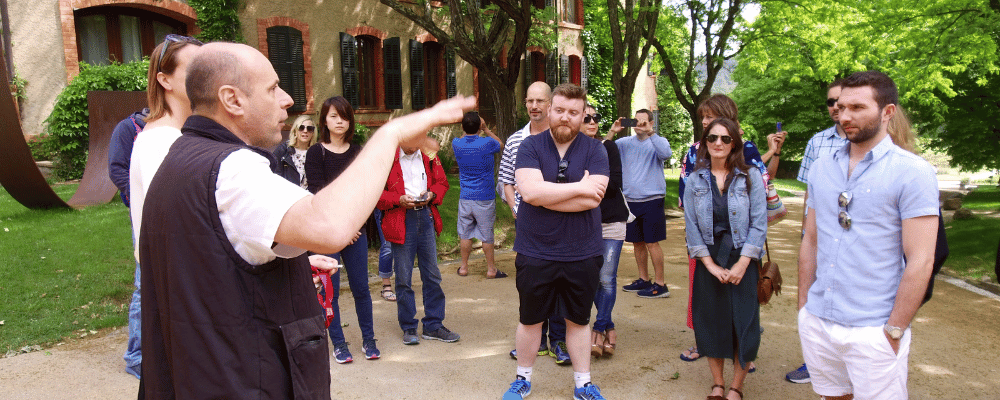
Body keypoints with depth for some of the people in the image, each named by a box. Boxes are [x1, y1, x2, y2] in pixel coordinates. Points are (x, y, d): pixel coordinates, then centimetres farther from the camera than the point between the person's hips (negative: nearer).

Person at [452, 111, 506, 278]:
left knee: (465, 233, 13)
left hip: (465, 197, 3)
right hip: (485, 198, -3)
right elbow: (501, 145, 10)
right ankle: (491, 269, 15)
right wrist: (486, 129, 10)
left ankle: (464, 267, 22)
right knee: (487, 235, 6)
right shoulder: (487, 143, -14)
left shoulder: (456, 144, -4)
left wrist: (467, 129, 16)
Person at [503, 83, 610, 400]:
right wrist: (578, 187, -17)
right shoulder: (530, 147, -4)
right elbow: (529, 190, -20)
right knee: (530, 318, 15)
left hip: (582, 255, 1)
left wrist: (546, 195, -17)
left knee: (578, 320, 16)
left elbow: (592, 198, -17)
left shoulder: (594, 150, -2)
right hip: (535, 254, 0)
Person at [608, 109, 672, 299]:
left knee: (652, 242, -4)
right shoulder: (625, 142, 9)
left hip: (652, 200, -4)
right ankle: (644, 279, 26)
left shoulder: (657, 141, 0)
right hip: (630, 200, 4)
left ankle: (660, 284, 5)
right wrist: (612, 133, -13)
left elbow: (666, 154, -21)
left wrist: (650, 133, -26)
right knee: (637, 242, 12)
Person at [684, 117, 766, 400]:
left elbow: (759, 223, -6)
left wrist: (742, 264, -13)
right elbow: (691, 226, 0)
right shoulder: (696, 180, 3)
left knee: (743, 324, 0)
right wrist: (710, 264, -8)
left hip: (742, 260, -2)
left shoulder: (750, 177, -2)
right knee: (710, 322, 7)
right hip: (708, 260, 2)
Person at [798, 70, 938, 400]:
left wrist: (893, 333, -13)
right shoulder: (821, 168, 8)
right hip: (817, 323, 5)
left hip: (873, 332, -5)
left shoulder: (913, 172, -9)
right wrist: (803, 307, 9)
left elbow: (920, 261, -12)